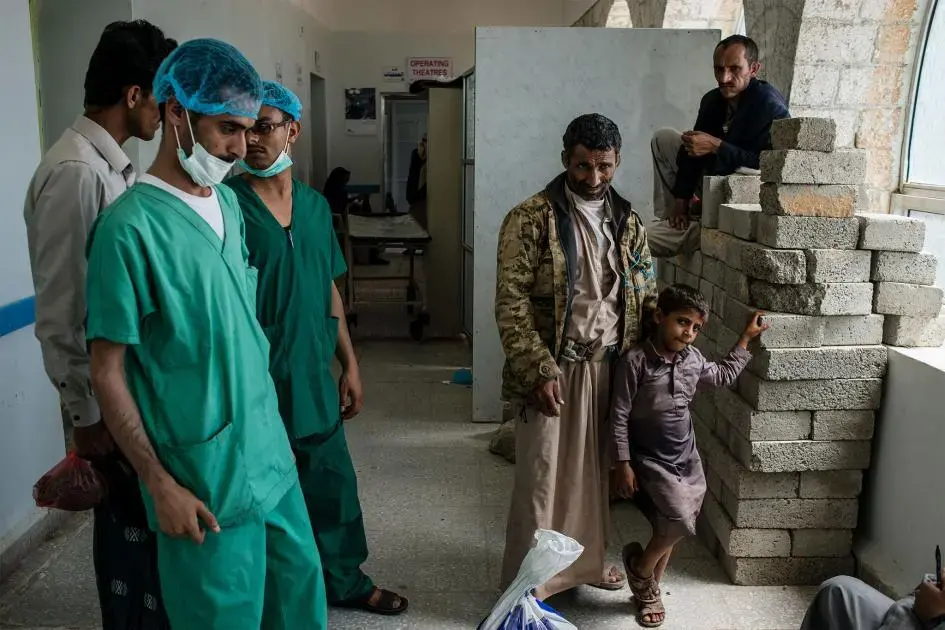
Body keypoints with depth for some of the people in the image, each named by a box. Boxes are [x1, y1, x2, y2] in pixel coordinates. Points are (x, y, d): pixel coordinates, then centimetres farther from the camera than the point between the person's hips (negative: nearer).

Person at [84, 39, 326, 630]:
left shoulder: (229, 202, 6)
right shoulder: (130, 226, -17)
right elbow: (108, 373, -13)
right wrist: (160, 483, -13)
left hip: (271, 453, 7)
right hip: (206, 478, -7)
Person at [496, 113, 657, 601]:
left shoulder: (628, 222, 7)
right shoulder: (530, 219, -10)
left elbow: (645, 298, 12)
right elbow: (511, 304, -14)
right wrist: (539, 371, -20)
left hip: (609, 368, 5)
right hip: (553, 369, -5)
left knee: (595, 471, 17)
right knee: (541, 477, 3)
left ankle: (588, 562, 38)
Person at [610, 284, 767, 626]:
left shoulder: (693, 358, 0)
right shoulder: (635, 360, -18)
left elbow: (724, 376, 22)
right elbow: (619, 415, -14)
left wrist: (746, 337, 18)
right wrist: (623, 464, -14)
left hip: (686, 457, 6)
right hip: (650, 459, -6)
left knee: (669, 528, 11)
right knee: (679, 521, -20)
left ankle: (648, 590, 32)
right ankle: (640, 566, 9)